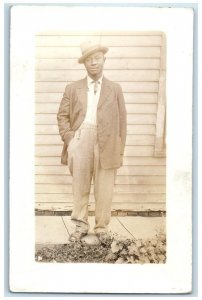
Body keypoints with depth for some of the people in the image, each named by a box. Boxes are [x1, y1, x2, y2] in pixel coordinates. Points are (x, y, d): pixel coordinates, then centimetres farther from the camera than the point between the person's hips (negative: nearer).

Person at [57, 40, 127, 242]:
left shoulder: (115, 89, 11)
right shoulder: (73, 89, 12)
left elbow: (121, 121, 8)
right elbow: (62, 115, 10)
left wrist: (120, 151, 2)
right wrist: (69, 139, -4)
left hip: (107, 145, -1)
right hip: (80, 141, 1)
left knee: (104, 190, 2)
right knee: (79, 187, 5)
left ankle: (101, 228, 13)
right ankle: (81, 225, 17)